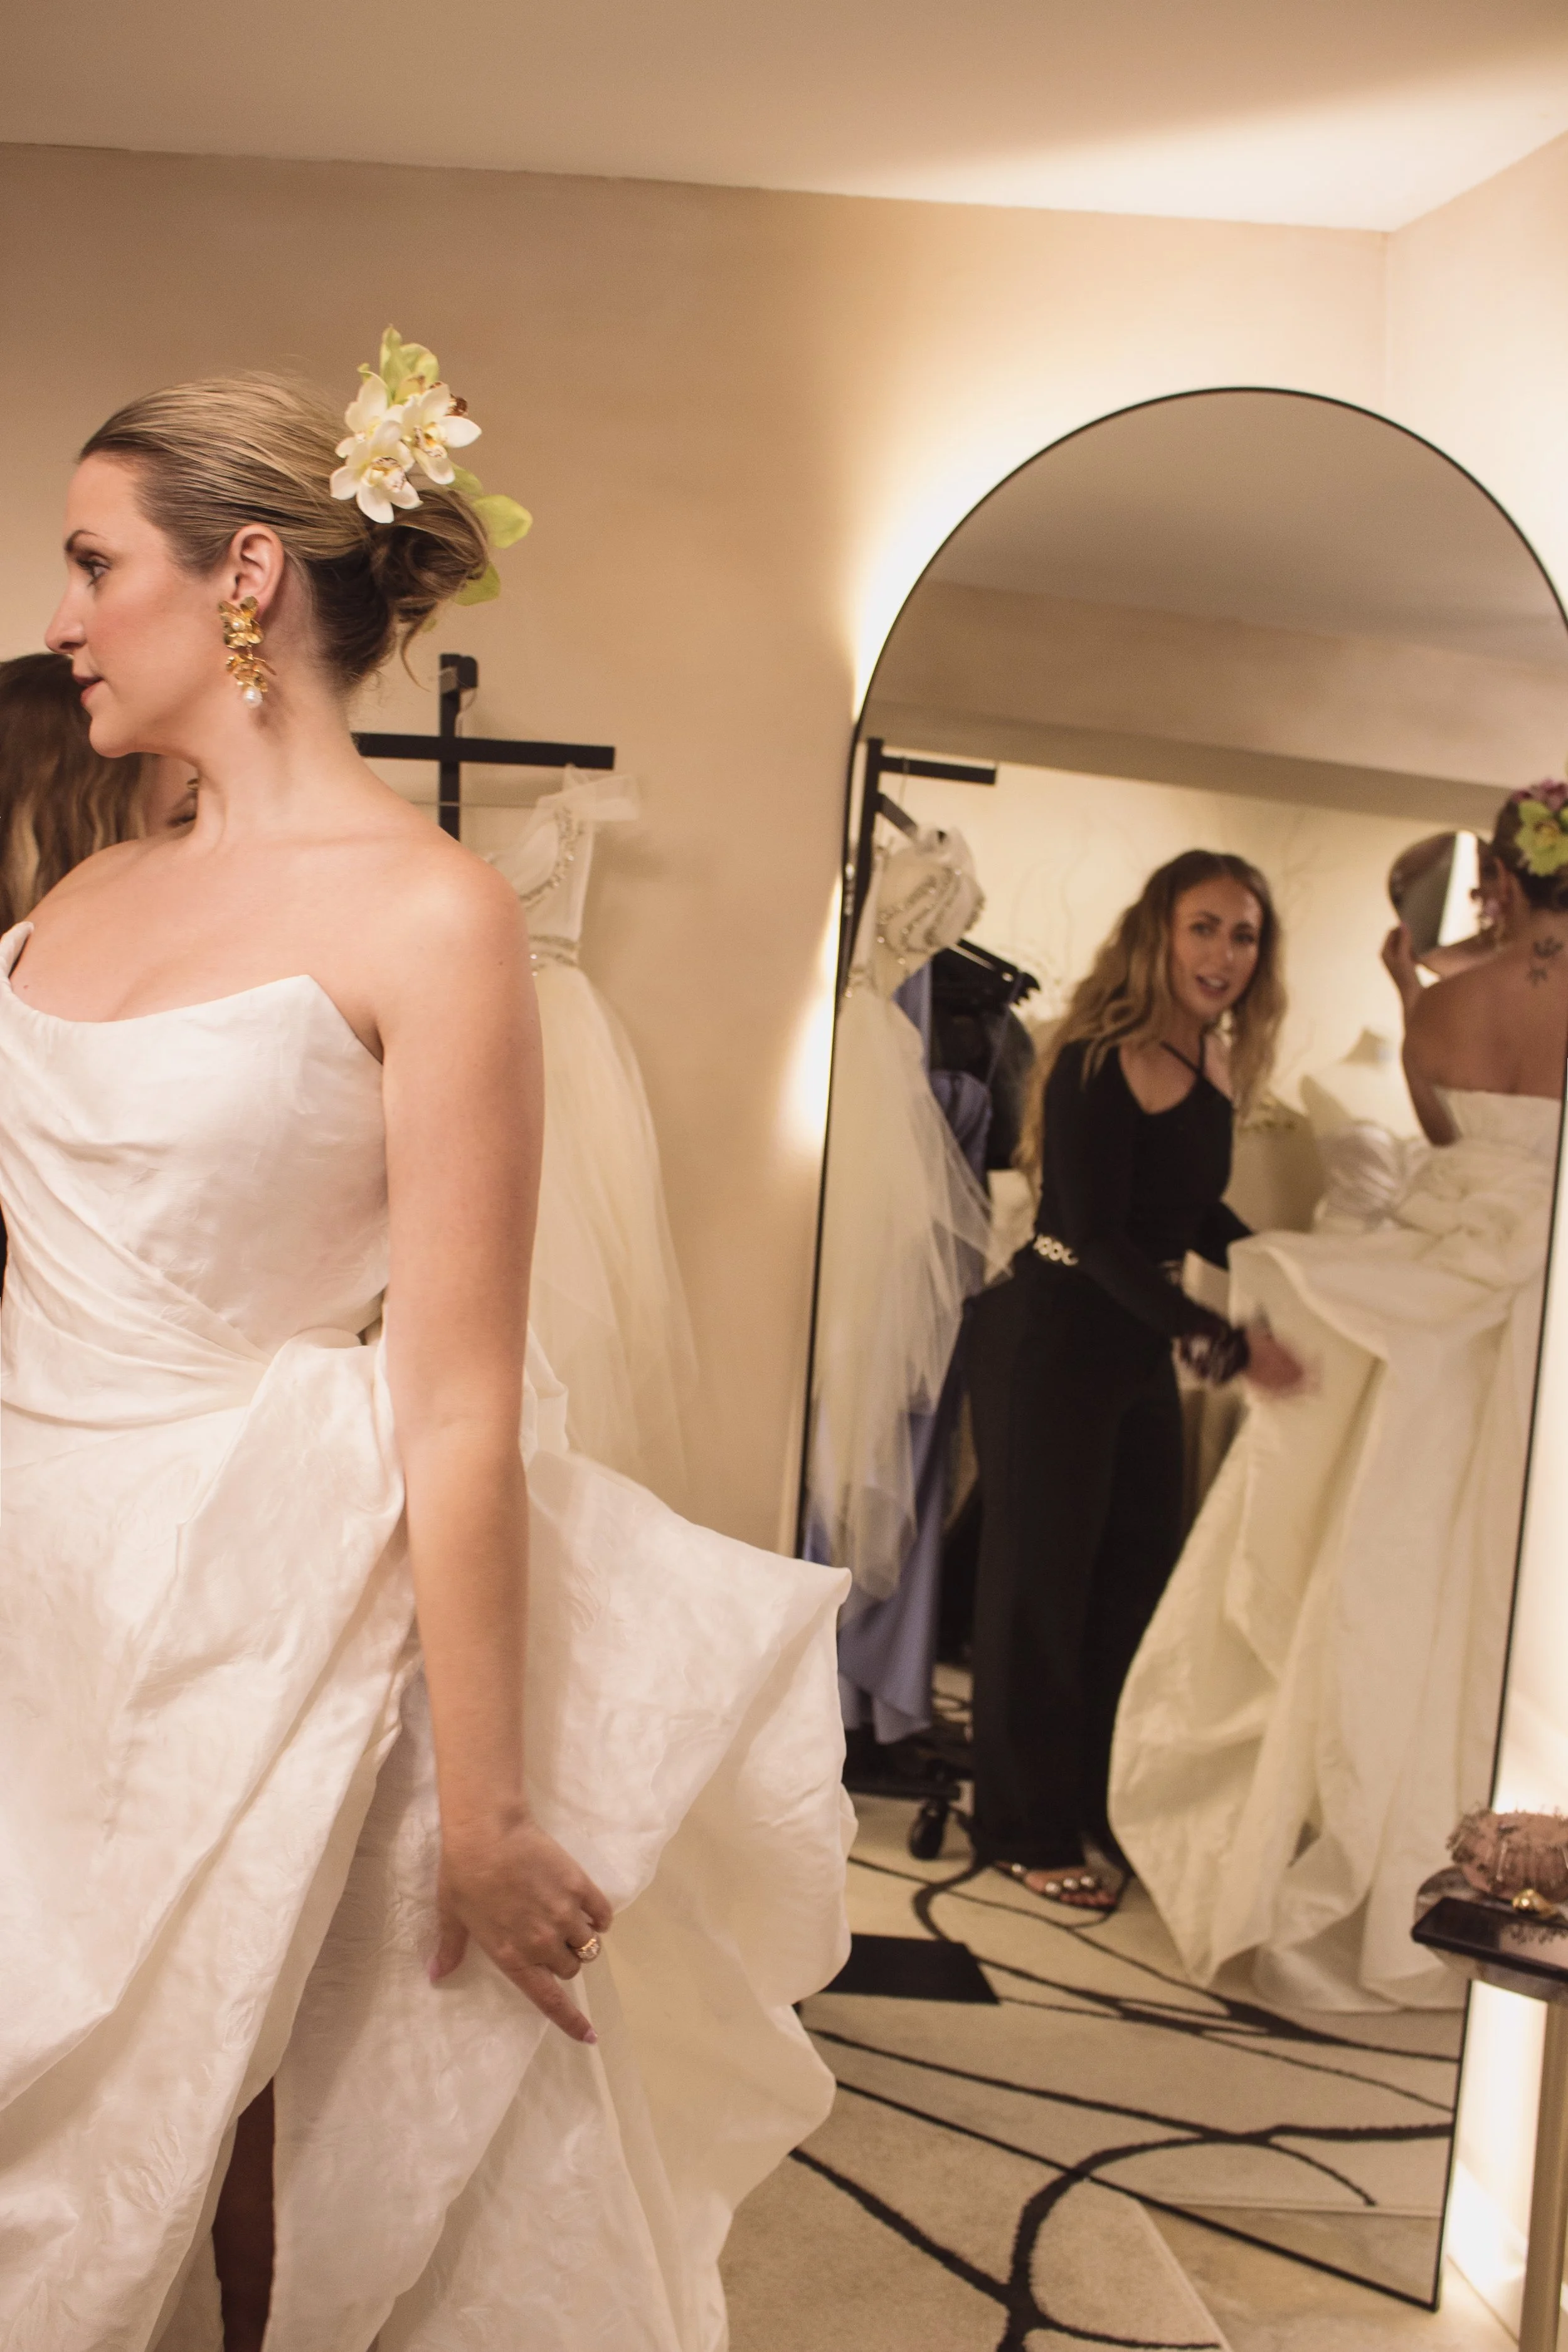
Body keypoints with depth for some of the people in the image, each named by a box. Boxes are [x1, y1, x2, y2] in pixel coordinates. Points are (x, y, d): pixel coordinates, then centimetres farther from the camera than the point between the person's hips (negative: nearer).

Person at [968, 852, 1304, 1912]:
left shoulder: (1214, 1066, 3)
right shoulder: (1098, 1063, -20)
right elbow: (1097, 1234, -23)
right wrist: (1222, 1342, -28)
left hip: (1142, 1342, 8)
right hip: (1053, 1337, -7)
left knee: (1141, 1574, 13)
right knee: (1041, 1577, 5)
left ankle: (1107, 1806, 30)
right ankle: (1029, 1832, 20)